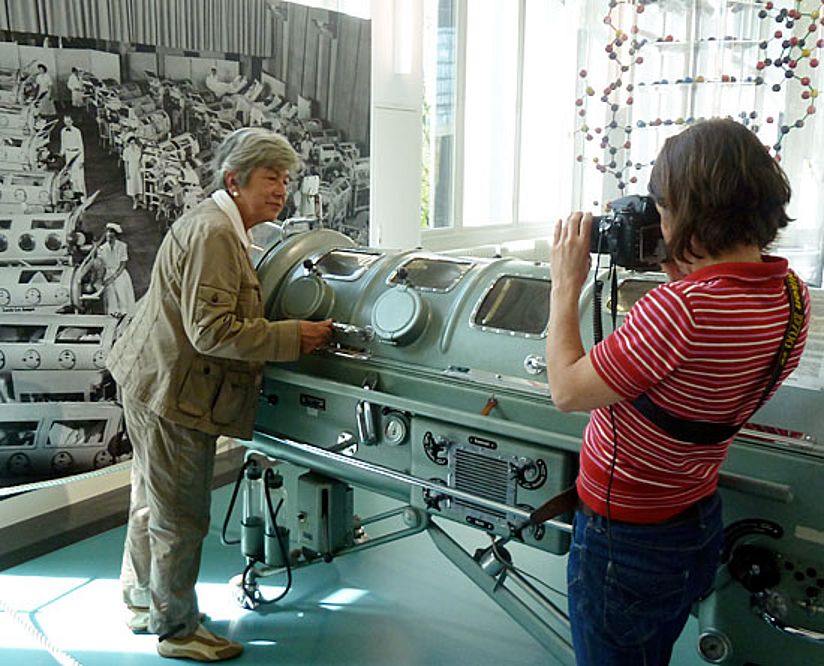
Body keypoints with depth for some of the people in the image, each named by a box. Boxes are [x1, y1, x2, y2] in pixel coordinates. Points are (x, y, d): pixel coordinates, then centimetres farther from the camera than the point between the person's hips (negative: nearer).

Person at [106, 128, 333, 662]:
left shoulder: (221, 228, 13)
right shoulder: (213, 232, -22)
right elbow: (211, 330, -28)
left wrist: (293, 332, 11)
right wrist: (294, 336, -24)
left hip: (158, 386, 11)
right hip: (173, 395, -11)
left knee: (154, 502, 24)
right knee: (181, 518, 4)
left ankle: (143, 601, 43)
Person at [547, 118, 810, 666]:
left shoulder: (680, 306, -34)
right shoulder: (791, 295, -6)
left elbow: (567, 391, -24)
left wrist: (566, 285, -13)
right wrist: (679, 272, 1)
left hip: (625, 540, -8)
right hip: (699, 522, 8)